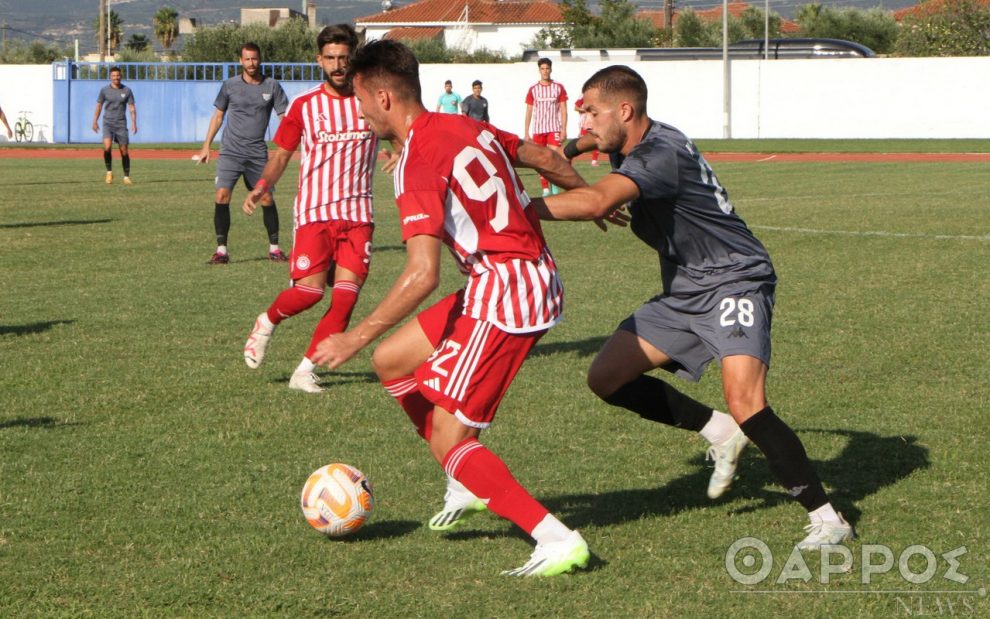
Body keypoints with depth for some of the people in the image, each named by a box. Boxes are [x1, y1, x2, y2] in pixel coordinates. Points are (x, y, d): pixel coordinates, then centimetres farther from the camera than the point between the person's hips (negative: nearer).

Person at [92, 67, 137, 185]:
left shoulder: (127, 91, 2)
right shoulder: (104, 90, 1)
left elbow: (132, 108, 2)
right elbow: (99, 106, 9)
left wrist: (134, 123, -8)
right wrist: (95, 121, 6)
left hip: (121, 124, 1)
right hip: (108, 122, -1)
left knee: (124, 151, 2)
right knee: (107, 147, -22)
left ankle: (126, 176, 14)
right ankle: (109, 172, -4)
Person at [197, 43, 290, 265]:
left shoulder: (272, 86, 2)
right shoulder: (230, 85, 4)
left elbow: (284, 117, 3)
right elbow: (218, 115, 13)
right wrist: (206, 145, 11)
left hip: (258, 153, 0)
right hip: (230, 151, 0)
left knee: (267, 198, -1)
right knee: (222, 196, -14)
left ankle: (274, 248, 13)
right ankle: (221, 249, -9)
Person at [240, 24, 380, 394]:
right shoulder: (304, 106, 2)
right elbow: (281, 155, 8)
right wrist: (261, 188, -9)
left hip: (357, 212, 2)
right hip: (315, 210, -2)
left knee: (347, 293, -9)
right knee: (310, 289, -14)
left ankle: (304, 371, 1)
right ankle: (267, 323, 19)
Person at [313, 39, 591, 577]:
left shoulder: (418, 162, -17)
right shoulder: (466, 127, 8)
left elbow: (423, 274, -24)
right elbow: (542, 158, 23)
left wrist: (356, 337, -17)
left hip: (505, 296, -9)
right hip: (537, 278, 10)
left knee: (447, 437, -6)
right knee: (392, 361, 18)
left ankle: (557, 541, -11)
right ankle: (470, 484, 25)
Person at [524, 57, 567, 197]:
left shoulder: (559, 87, 2)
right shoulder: (533, 89, 5)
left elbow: (563, 110, 2)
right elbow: (529, 112, 7)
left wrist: (564, 129, -6)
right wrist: (526, 133, 2)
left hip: (554, 129, -2)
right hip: (538, 129, 2)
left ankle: (555, 185, -5)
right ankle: (545, 188, 10)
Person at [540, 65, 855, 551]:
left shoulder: (661, 153, -24)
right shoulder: (631, 144, 7)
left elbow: (595, 203, -42)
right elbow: (597, 141, 35)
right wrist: (571, 150, 15)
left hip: (734, 281, -10)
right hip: (682, 293, 10)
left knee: (744, 403, -27)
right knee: (606, 378, 1)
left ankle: (827, 519, -18)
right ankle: (718, 431, 15)